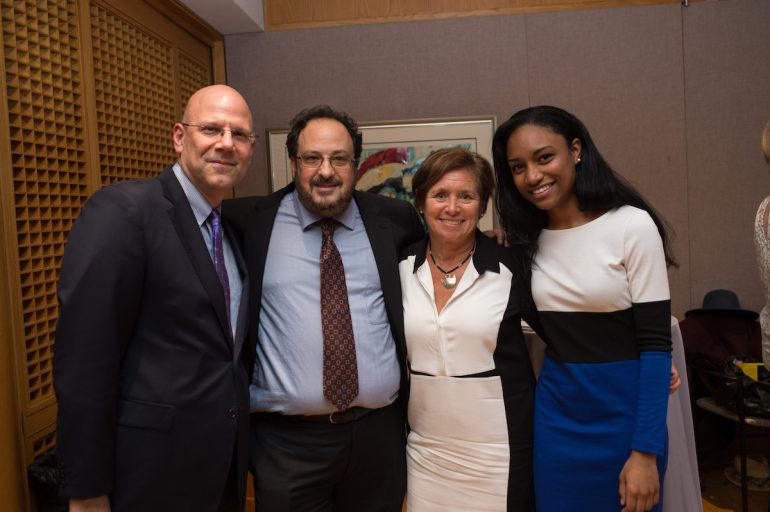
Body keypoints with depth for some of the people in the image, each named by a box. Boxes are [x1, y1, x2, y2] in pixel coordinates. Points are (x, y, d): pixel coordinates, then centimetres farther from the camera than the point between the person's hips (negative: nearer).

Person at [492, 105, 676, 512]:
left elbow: (656, 343, -14)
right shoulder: (527, 239, 2)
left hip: (625, 408, -4)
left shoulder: (632, 225, -14)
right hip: (555, 410, 5)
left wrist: (646, 452, -15)